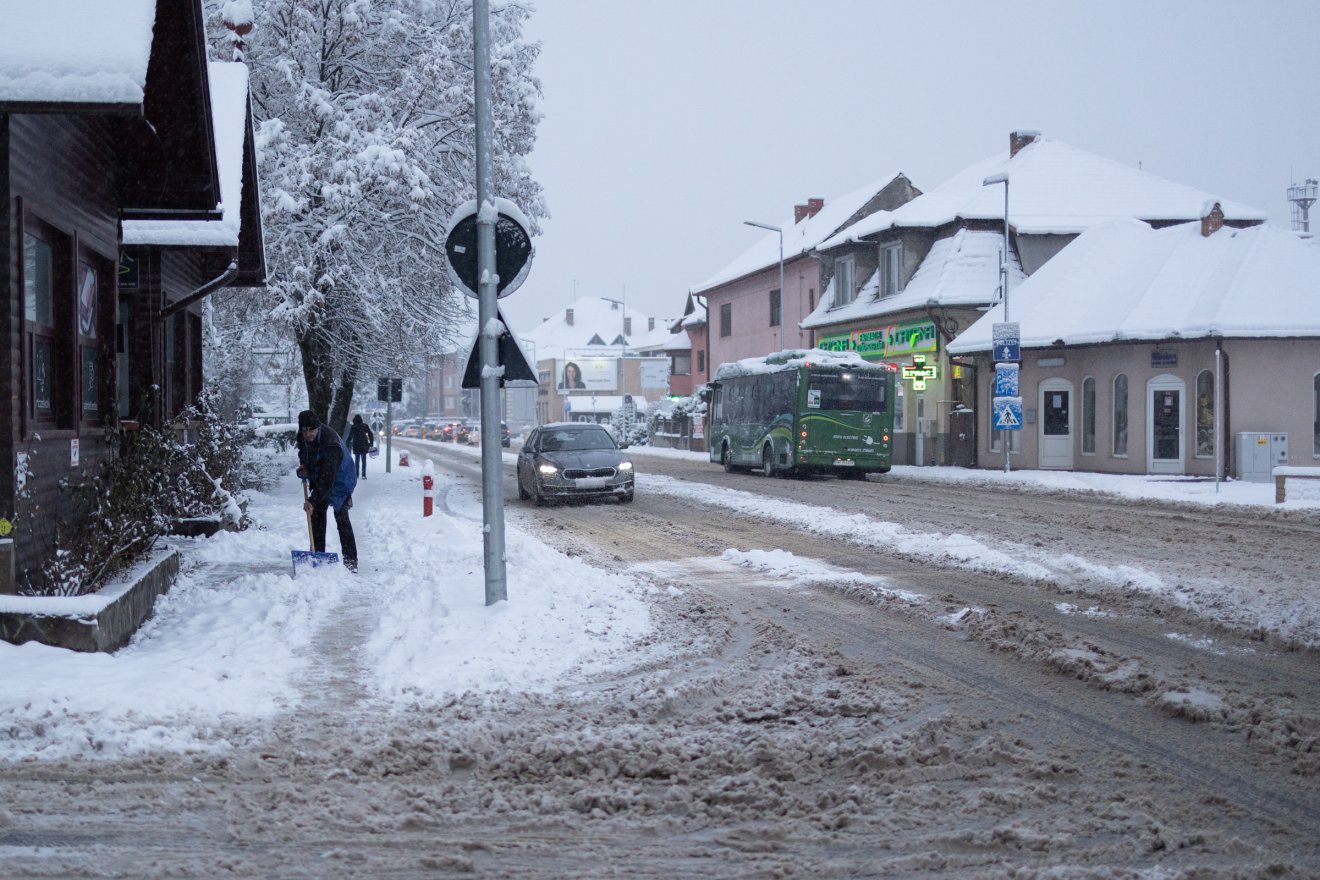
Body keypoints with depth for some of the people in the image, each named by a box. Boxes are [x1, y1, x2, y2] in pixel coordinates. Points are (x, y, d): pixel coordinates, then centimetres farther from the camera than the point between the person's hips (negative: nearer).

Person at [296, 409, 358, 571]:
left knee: (341, 517, -15)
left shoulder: (331, 444, -38)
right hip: (318, 478, 8)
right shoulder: (302, 437, -13)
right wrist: (303, 465, -9)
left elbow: (328, 478, -39)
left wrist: (313, 500, -42)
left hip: (339, 480, -8)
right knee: (317, 514, 8)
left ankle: (350, 561, -16)